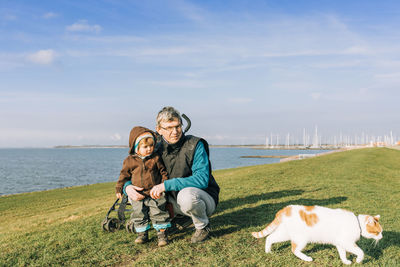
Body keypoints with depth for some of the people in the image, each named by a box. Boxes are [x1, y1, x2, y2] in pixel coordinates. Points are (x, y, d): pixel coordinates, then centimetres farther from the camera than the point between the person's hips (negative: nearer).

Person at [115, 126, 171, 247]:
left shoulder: (156, 158, -2)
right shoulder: (129, 161, -1)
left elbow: (163, 172, 5)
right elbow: (124, 175, 10)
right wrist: (119, 188, 10)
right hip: (138, 195, 2)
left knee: (158, 213, 0)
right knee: (138, 214, 8)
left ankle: (162, 233, 13)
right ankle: (142, 234, 23)